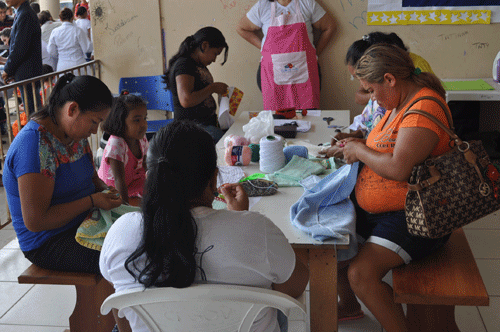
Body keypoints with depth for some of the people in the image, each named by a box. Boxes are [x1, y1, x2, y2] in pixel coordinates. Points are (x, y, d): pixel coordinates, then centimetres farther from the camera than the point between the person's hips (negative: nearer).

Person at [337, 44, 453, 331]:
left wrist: (361, 151, -13)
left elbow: (399, 168, -31)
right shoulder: (400, 103, 12)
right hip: (378, 210, 10)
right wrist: (358, 144, 9)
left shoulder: (424, 108, -21)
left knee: (361, 274, -25)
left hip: (412, 218, -10)